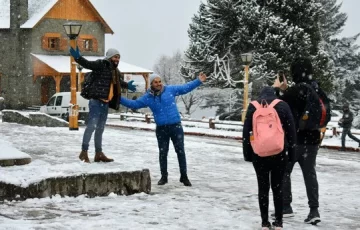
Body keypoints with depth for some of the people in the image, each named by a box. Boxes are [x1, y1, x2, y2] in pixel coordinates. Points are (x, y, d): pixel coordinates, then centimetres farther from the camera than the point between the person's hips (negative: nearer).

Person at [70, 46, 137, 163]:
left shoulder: (115, 71, 20)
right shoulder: (101, 64, -6)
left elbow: (118, 82, 40)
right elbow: (87, 64, -20)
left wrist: (127, 85, 55)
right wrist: (77, 57, -38)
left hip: (105, 103, 9)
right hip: (96, 101, -9)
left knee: (100, 128, 14)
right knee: (91, 126, -14)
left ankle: (99, 153, 21)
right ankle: (84, 151, -8)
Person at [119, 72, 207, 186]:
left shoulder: (170, 90, 1)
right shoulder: (147, 97, 3)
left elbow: (186, 87, 7)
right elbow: (134, 104, 7)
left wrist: (198, 81, 1)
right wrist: (119, 99, -1)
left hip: (176, 126, -1)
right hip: (161, 129, 1)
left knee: (180, 151, 0)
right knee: (163, 153, 6)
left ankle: (184, 176, 9)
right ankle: (164, 176, 19)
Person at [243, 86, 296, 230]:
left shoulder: (253, 107, 4)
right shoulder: (282, 105, 3)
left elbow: (246, 132, 3)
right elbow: (291, 130, 2)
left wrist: (247, 153, 7)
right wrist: (291, 153, 6)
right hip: (279, 152, 0)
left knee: (263, 187, 6)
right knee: (277, 187, 8)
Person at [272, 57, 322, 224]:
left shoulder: (297, 89, -19)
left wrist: (276, 88, 5)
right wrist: (284, 89, 14)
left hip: (295, 138, -7)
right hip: (312, 138, 7)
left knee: (283, 172, 9)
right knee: (310, 173, 9)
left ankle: (286, 207, 13)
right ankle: (314, 210, 3)